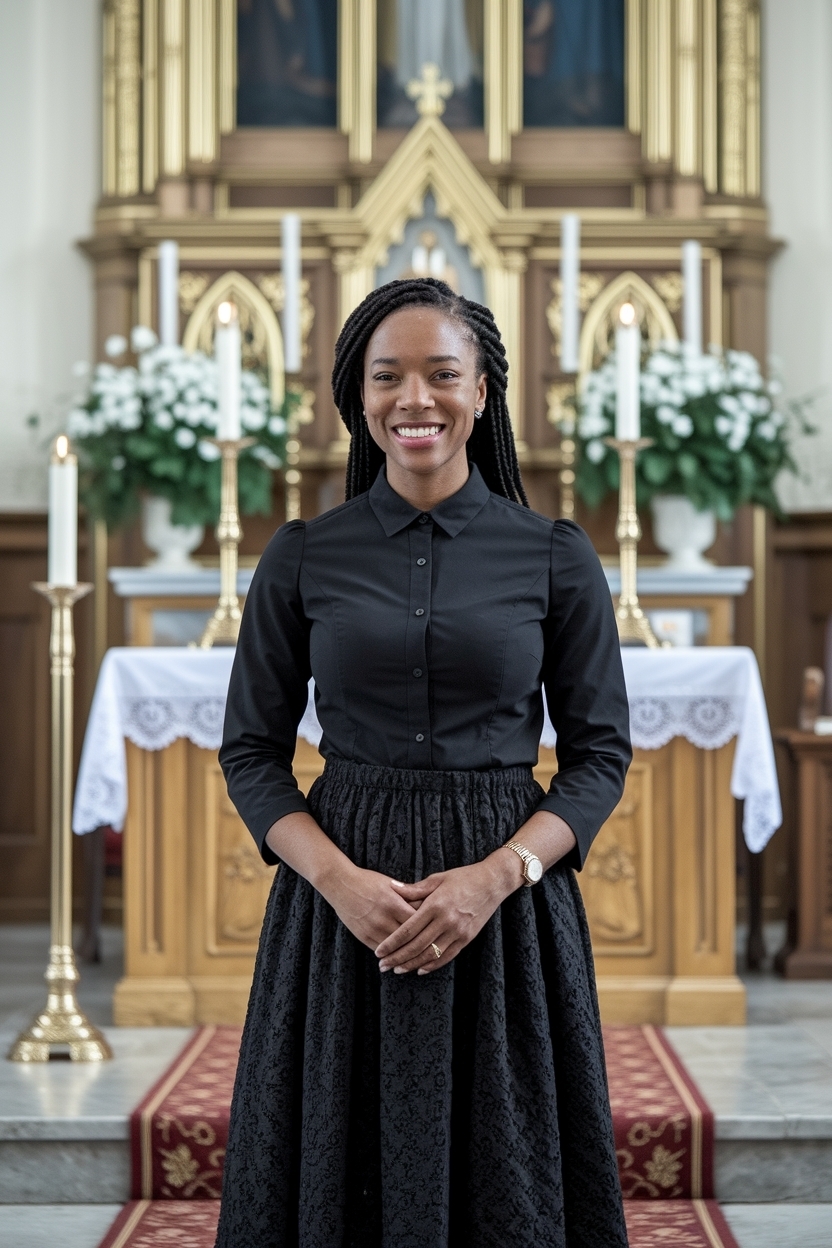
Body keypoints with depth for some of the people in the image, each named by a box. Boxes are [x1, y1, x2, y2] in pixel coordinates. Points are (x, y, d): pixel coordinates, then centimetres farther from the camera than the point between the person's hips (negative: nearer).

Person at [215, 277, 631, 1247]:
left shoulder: (555, 558, 1)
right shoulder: (301, 559, 2)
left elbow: (600, 753, 2)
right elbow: (251, 752, 4)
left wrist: (495, 876, -14)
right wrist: (342, 880, -13)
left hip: (509, 898, 0)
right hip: (341, 903, 1)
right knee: (346, 1168, 7)